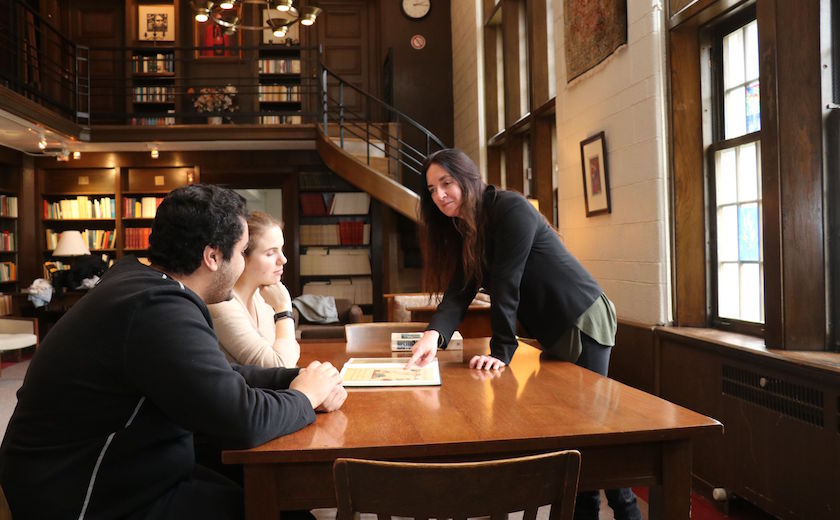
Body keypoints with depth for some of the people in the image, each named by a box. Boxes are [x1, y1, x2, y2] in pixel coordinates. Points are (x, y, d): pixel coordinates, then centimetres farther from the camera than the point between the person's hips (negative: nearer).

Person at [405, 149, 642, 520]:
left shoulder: (510, 208, -18)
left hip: (583, 322, -8)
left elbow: (506, 282, -24)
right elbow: (458, 291, -6)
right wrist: (434, 334, -24)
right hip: (553, 333, 9)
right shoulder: (465, 233, 7)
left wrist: (501, 350, -25)